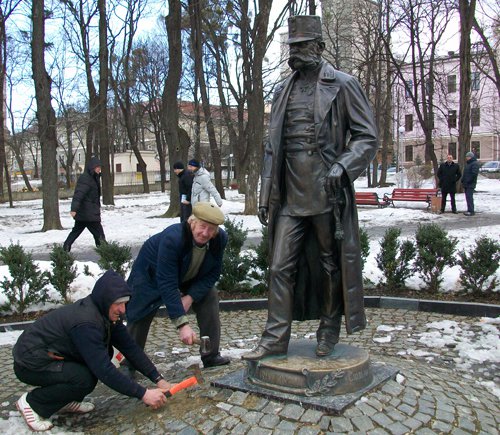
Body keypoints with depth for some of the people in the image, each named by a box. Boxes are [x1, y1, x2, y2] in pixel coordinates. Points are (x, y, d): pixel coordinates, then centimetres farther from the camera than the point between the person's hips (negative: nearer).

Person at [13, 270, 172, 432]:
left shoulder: (107, 314, -6)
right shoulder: (85, 322, -32)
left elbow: (130, 347, -4)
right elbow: (104, 370, -33)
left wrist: (158, 379, -9)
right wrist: (142, 394, -29)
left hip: (51, 356, 9)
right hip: (30, 364, -9)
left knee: (103, 353, -2)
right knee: (85, 380, -26)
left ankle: (65, 400, 8)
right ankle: (32, 402, -5)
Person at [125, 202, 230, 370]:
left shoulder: (220, 239, -27)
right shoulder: (172, 238, -43)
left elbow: (213, 272, -13)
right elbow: (167, 285, -43)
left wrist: (190, 297, -26)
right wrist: (182, 324, -46)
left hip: (189, 276, 5)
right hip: (151, 273, -4)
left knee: (210, 298, -8)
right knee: (141, 316, -6)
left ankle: (212, 355, 6)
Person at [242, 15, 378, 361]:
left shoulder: (343, 86, -1)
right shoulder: (283, 91, 14)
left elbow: (368, 137, -3)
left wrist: (342, 166, -21)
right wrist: (266, 195, 11)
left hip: (326, 194, -4)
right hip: (290, 196, 5)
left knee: (330, 264, 8)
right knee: (281, 267, 2)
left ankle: (329, 331, 25)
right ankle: (276, 338, 9)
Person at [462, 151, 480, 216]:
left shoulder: (475, 164, -12)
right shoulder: (468, 163, 20)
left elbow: (474, 174, -21)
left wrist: (468, 181, -19)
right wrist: (463, 180, 14)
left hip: (470, 184, -10)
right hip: (466, 184, 10)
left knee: (469, 197, -11)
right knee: (468, 197, 12)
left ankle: (471, 211, -10)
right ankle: (469, 210, 18)